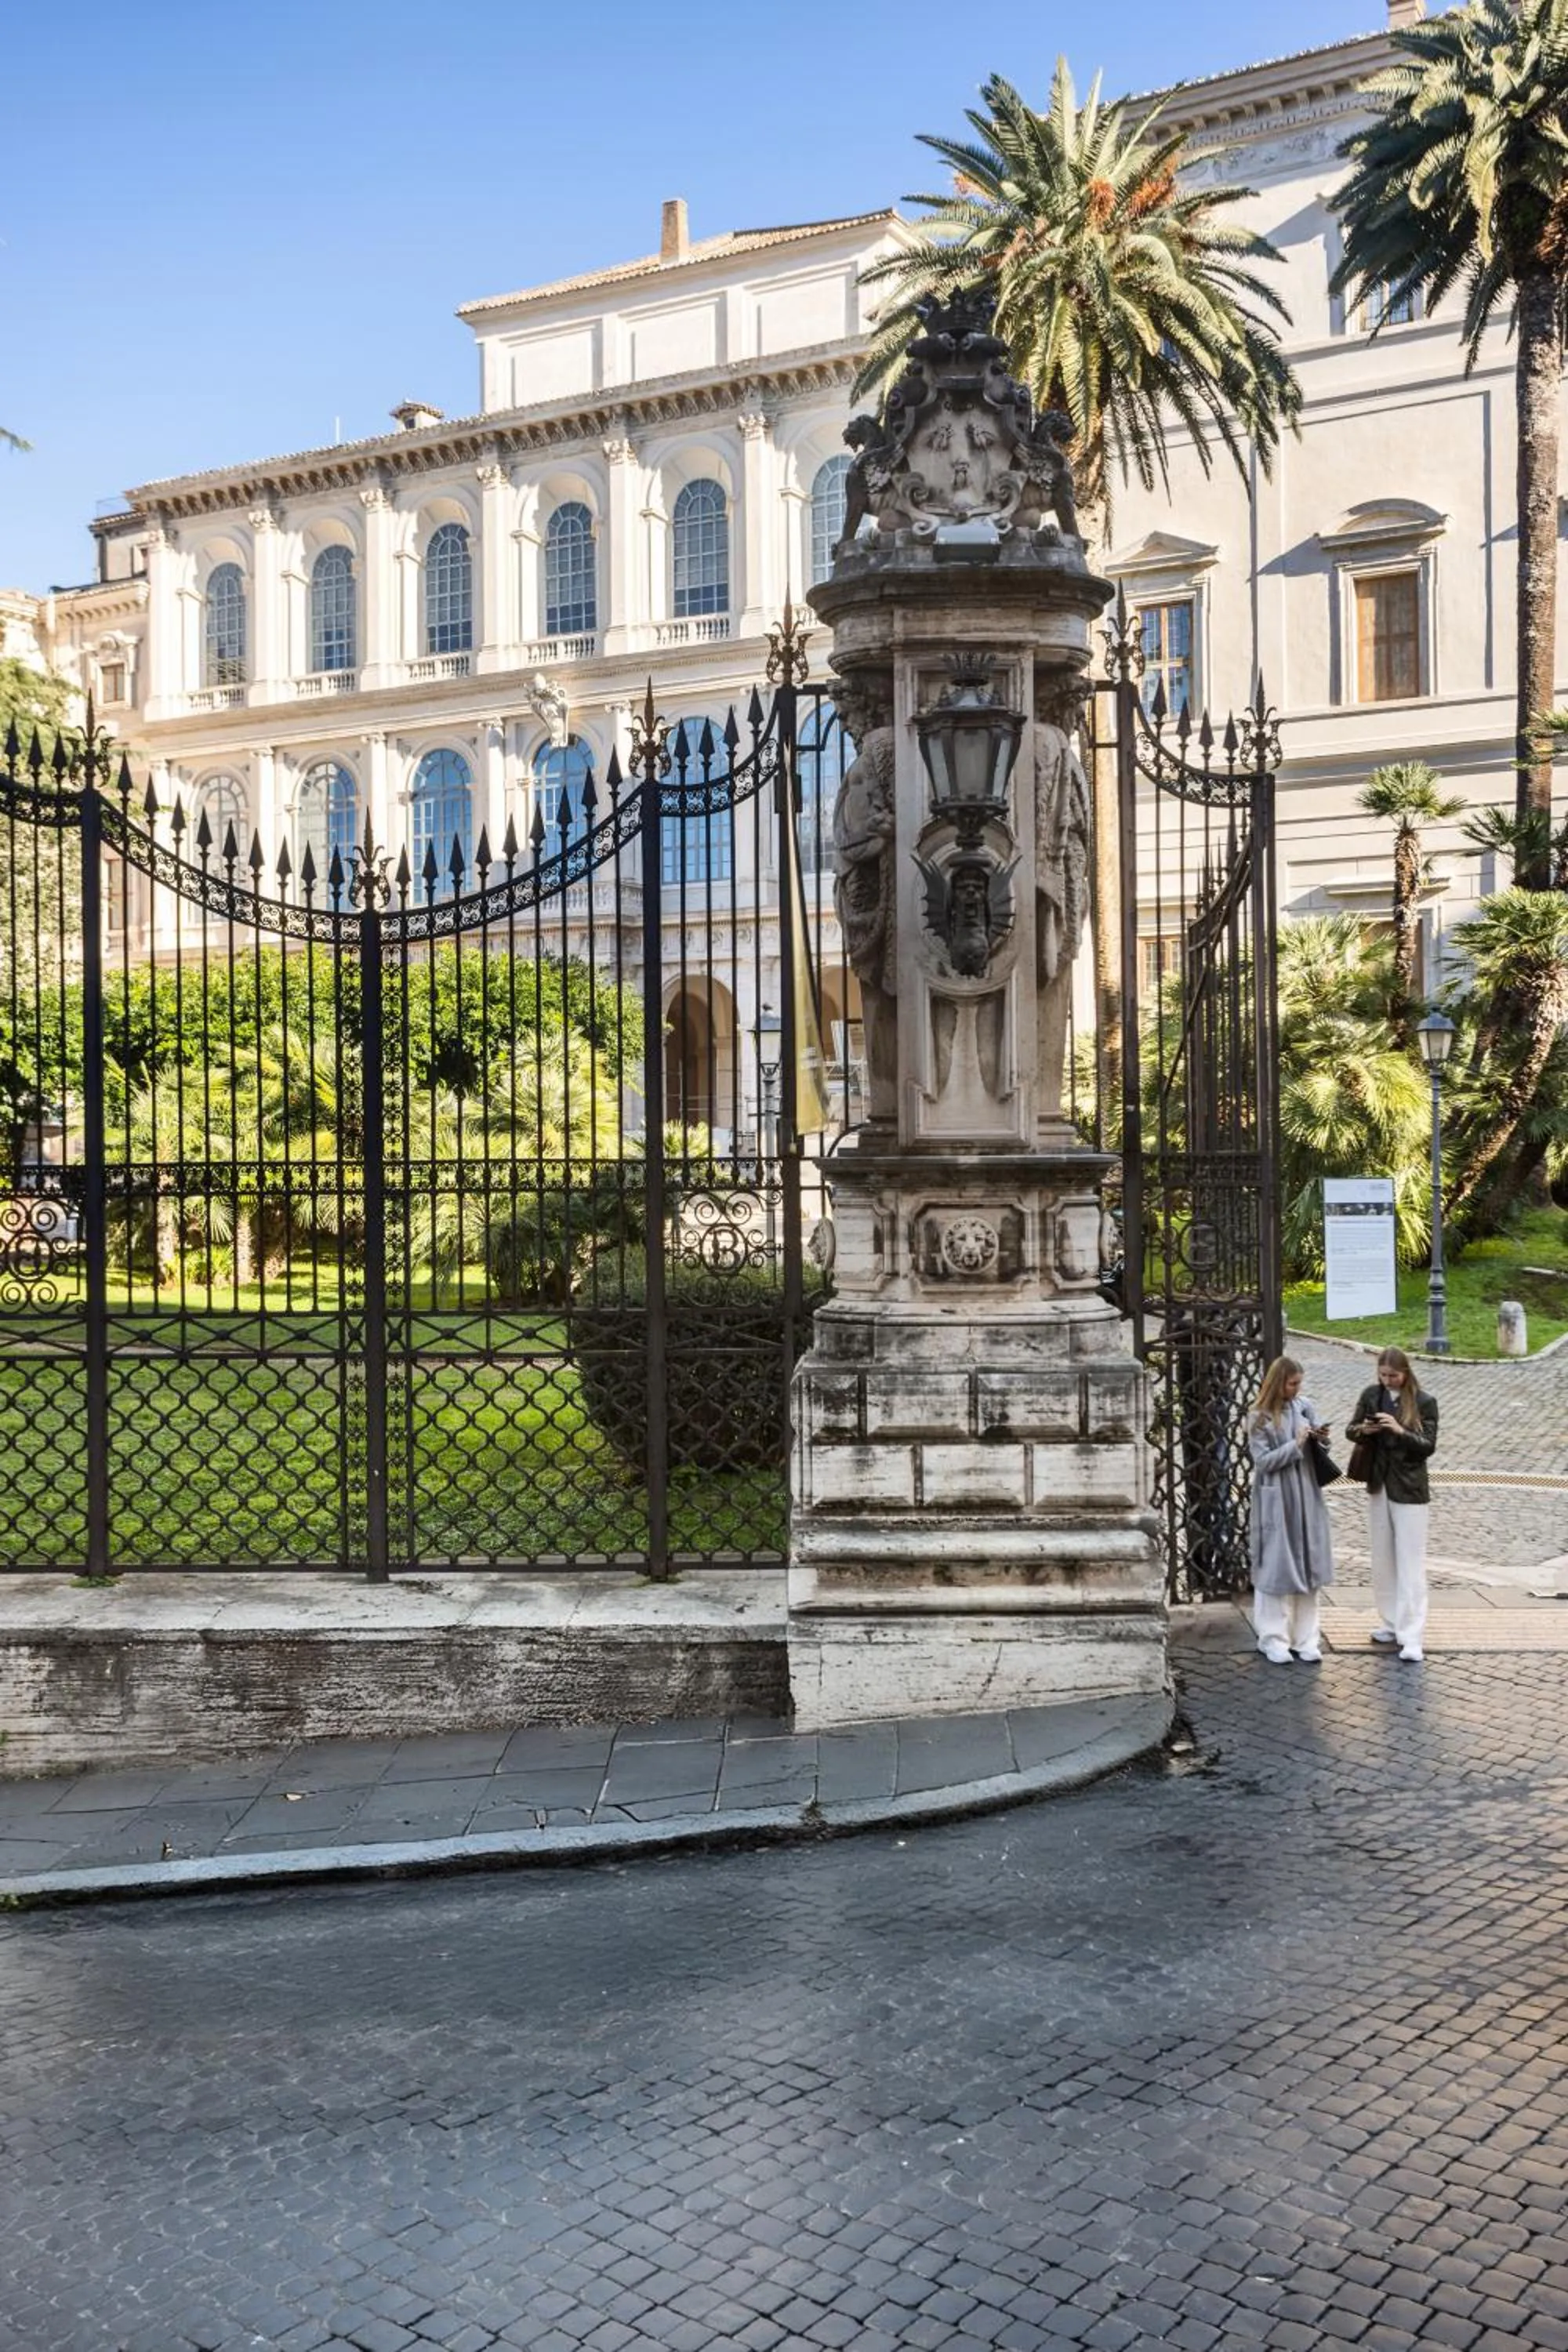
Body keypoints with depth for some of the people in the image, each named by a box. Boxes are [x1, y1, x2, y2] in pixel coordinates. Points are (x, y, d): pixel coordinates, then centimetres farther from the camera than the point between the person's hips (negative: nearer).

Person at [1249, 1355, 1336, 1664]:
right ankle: (1274, 1639, 11)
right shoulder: (1261, 1418, -8)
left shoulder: (1303, 1406, 3)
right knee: (1277, 1567, 2)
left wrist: (1320, 1436, -9)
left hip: (1306, 1498, 4)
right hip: (1277, 1501, -4)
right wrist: (1295, 1445, -18)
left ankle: (1306, 1638, 16)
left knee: (1308, 1564, 7)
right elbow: (1262, 1461, -12)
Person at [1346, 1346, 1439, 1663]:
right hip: (1378, 1486, 5)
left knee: (1410, 1562, -5)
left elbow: (1429, 1446, -10)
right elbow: (1350, 1429, 11)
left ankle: (1411, 1637, -6)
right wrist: (1362, 1429, -11)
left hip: (1409, 1490, -5)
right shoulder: (1370, 1396, 3)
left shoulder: (1424, 1402, -7)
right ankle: (1392, 1624, 24)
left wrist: (1400, 1431, -25)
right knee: (1382, 1560, 12)